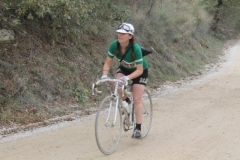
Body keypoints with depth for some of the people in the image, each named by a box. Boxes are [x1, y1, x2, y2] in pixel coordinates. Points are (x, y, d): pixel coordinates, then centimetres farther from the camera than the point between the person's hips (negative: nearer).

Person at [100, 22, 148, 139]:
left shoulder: (135, 48, -36)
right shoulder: (114, 45, -25)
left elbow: (139, 70, -32)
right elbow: (108, 62, -16)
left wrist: (127, 77, -47)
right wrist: (104, 75, -33)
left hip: (140, 71, -4)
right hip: (124, 68, 4)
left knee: (137, 99, -11)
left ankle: (138, 129, -2)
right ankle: (125, 101, 3)